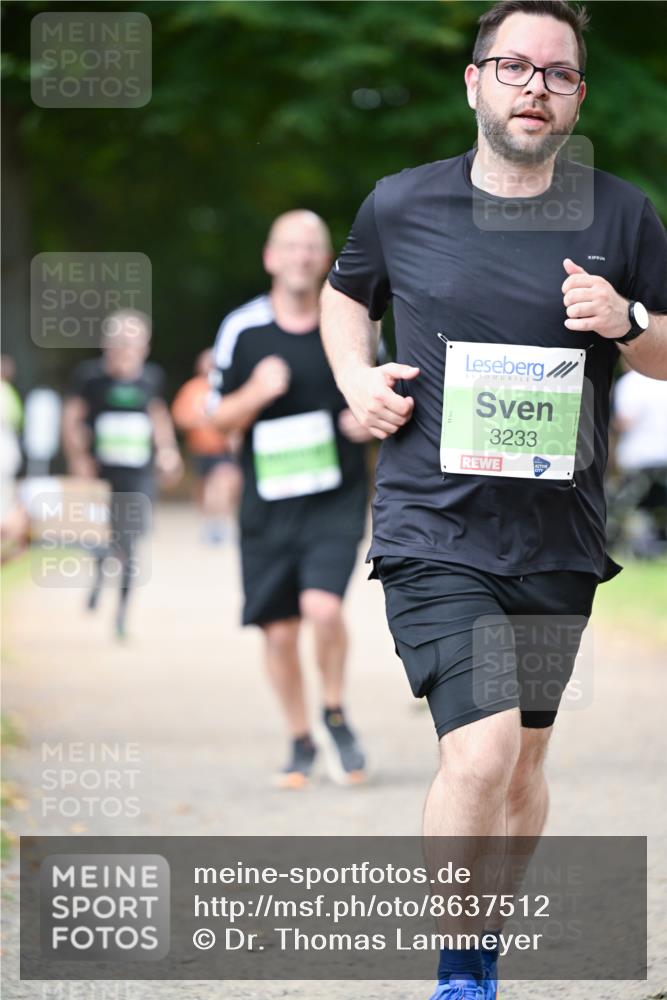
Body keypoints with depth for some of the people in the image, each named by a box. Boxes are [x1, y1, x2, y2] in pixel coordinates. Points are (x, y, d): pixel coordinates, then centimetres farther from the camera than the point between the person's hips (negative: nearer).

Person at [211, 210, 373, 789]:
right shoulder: (241, 330, 0)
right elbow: (221, 420, 5)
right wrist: (256, 393, -15)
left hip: (337, 497, -1)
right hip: (268, 503, 1)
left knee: (323, 606, -21)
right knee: (279, 630, 3)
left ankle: (335, 717, 5)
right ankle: (301, 742, 24)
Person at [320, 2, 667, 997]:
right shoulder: (400, 205, 0)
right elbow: (346, 293, 21)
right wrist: (357, 377, 2)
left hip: (559, 538, 3)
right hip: (434, 531, -3)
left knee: (525, 761, 14)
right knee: (481, 752, -18)